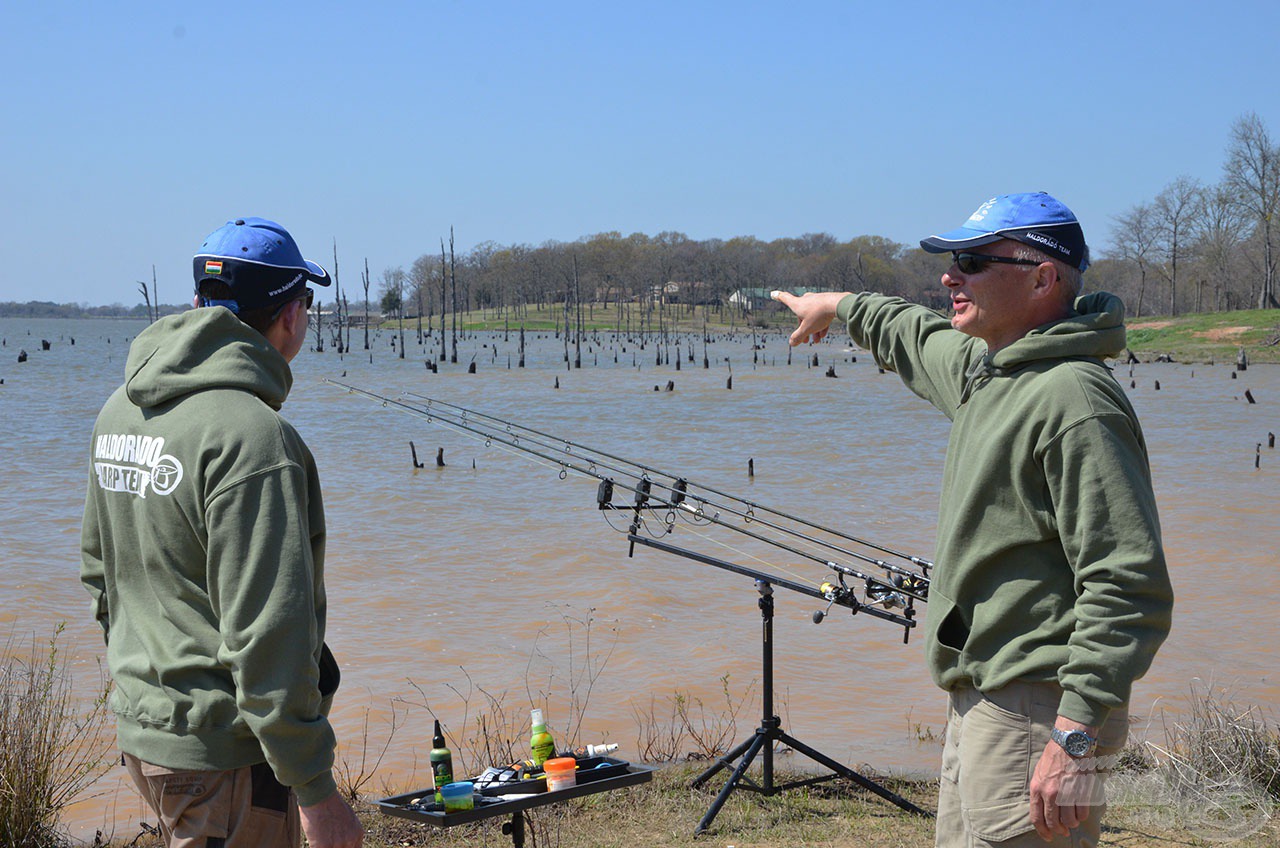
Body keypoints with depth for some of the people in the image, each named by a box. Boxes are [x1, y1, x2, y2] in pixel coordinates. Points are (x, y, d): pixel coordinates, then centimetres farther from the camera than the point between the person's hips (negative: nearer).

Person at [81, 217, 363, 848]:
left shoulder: (120, 410, 7)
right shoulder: (251, 436, -22)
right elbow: (266, 634, -25)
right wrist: (314, 788, -19)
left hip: (139, 730, 9)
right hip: (221, 751, -9)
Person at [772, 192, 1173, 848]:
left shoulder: (1074, 400, -19)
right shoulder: (983, 368, 12)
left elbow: (1130, 589, -25)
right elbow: (919, 338, 39)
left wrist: (1076, 738, -29)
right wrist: (840, 305, 53)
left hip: (1037, 712, -10)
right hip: (976, 698, 10)